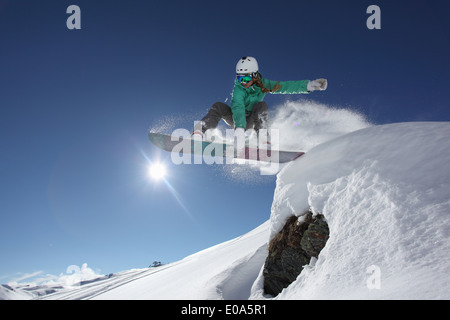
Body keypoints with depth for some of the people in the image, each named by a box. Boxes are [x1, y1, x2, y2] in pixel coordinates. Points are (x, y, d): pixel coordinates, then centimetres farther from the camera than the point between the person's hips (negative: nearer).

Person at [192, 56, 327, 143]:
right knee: (218, 107, -28)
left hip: (251, 121, 2)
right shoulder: (239, 90, -22)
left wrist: (310, 85, -19)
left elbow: (287, 86, -11)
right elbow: (238, 109, -40)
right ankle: (201, 131, -39)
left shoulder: (263, 85, -11)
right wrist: (239, 129, -58)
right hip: (236, 120, -2)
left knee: (261, 105, -27)